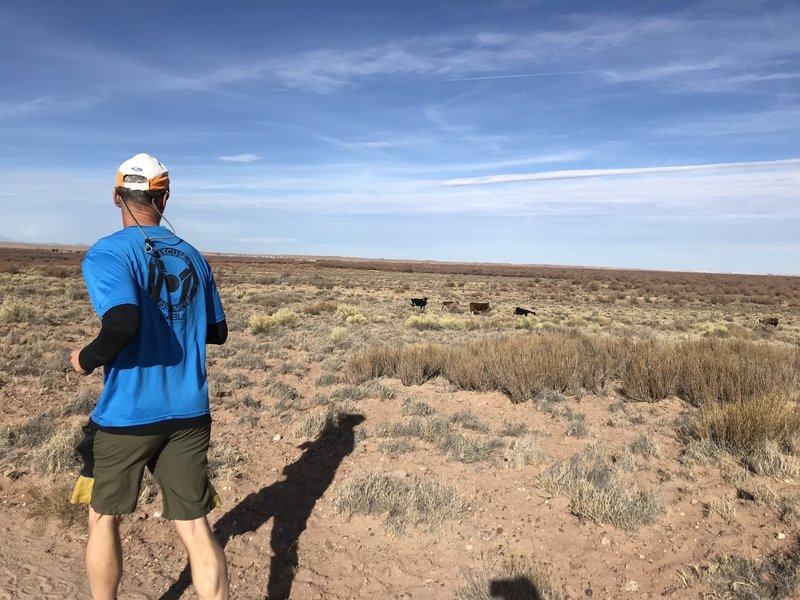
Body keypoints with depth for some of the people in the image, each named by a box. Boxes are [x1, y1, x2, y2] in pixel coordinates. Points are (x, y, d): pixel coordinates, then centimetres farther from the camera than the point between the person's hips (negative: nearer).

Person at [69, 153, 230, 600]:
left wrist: (86, 360, -8)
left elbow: (123, 323, -27)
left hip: (127, 414, -3)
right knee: (195, 527, 8)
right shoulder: (193, 257, 7)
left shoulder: (106, 253, -9)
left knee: (104, 518, 21)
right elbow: (218, 332, 12)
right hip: (188, 413, 4)